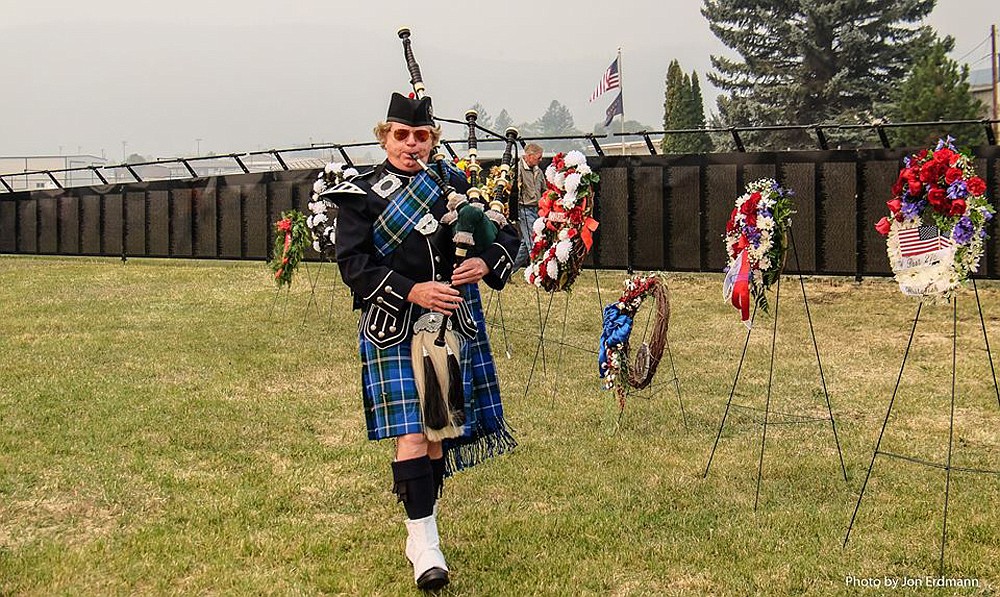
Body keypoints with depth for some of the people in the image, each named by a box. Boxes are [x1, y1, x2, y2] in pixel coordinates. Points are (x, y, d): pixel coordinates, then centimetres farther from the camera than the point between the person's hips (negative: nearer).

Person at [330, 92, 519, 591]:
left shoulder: (456, 185, 10)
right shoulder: (361, 195, 1)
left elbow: (507, 235, 13)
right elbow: (353, 264, -7)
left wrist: (485, 264, -9)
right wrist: (410, 292, -19)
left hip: (454, 325, 4)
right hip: (394, 330, -3)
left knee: (440, 429, 9)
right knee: (411, 433, -11)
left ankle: (420, 530, 25)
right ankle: (424, 540, -5)